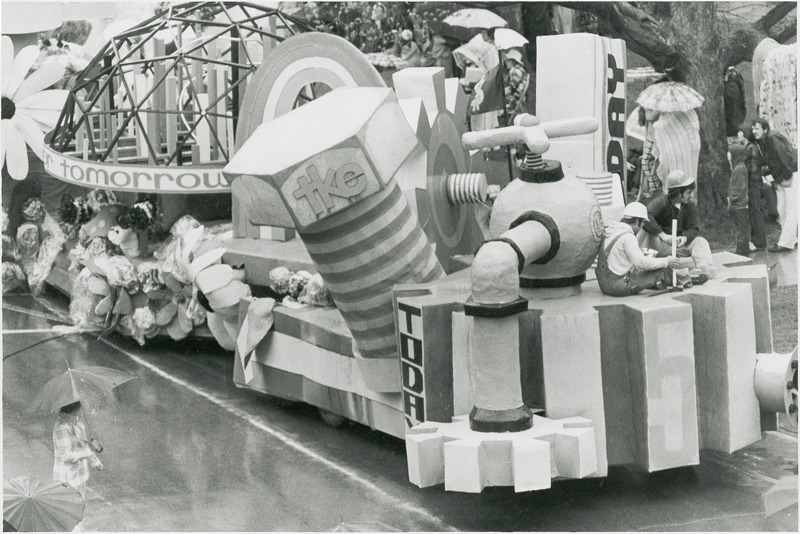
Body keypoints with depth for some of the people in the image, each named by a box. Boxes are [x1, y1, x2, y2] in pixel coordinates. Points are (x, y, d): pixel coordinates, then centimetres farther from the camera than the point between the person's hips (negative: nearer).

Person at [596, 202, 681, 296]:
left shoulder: (610, 232, 12)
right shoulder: (628, 237, -17)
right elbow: (641, 262, -20)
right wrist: (666, 262, -11)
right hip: (619, 286, -9)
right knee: (661, 272, -1)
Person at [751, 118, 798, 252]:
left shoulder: (773, 139, -21)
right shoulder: (761, 141, 8)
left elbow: (787, 158, -24)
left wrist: (787, 178, -18)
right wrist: (765, 168, -1)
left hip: (791, 176, -10)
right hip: (780, 179, 10)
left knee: (791, 211, -8)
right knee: (781, 211, 11)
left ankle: (785, 243, -11)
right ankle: (792, 240, 20)